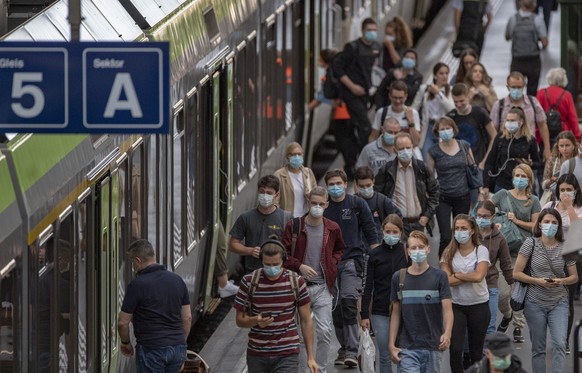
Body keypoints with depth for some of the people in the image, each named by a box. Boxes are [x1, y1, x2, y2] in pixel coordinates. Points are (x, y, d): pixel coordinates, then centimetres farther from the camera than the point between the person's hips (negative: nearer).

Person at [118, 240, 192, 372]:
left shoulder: (137, 285, -12)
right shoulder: (177, 280, 6)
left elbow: (123, 322, -7)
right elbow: (187, 318, 10)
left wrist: (125, 343, 10)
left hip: (152, 349, -6)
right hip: (177, 347, 6)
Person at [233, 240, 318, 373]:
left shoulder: (297, 282, -3)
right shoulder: (249, 282, -3)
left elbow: (306, 321, 3)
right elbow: (240, 320, 3)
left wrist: (310, 357, 0)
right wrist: (256, 320, -21)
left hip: (287, 356, -2)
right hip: (256, 354, 2)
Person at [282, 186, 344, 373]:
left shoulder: (332, 229, 4)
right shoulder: (294, 226, -3)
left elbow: (340, 250, 22)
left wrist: (332, 263, 4)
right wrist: (299, 266, -15)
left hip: (323, 287, 1)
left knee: (325, 332, -7)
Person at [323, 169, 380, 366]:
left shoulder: (357, 204, 2)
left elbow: (371, 232, 4)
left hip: (352, 259, -4)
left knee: (349, 302, -19)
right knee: (336, 307, 6)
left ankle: (352, 351, -22)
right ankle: (344, 348, 20)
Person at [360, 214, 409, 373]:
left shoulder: (408, 252, 0)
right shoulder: (375, 254, 2)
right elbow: (368, 286, 4)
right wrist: (364, 314, 0)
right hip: (380, 312, 1)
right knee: (384, 355, 1)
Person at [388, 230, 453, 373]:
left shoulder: (439, 277, -1)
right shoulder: (399, 278, 5)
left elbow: (447, 310, -8)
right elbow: (396, 313, 10)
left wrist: (447, 334, -27)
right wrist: (391, 345, 4)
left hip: (432, 347, 0)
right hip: (407, 348, 0)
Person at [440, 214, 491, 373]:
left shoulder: (481, 251, -6)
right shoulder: (449, 252, -1)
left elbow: (479, 276, -19)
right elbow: (447, 280, -12)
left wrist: (457, 275, -10)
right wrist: (470, 277, -15)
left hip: (479, 305, -1)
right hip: (456, 306, 1)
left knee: (476, 351, 9)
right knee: (455, 349, -9)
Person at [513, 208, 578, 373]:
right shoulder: (531, 244, -4)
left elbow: (574, 276, 9)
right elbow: (516, 273, -4)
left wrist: (562, 281, -13)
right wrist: (538, 281, -17)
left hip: (559, 303, 1)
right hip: (535, 303, -1)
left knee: (559, 344, -14)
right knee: (538, 348, 7)